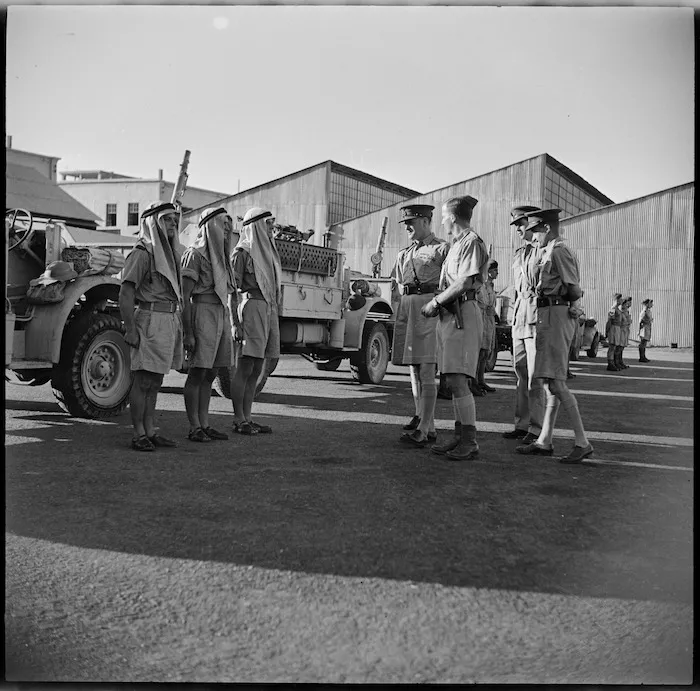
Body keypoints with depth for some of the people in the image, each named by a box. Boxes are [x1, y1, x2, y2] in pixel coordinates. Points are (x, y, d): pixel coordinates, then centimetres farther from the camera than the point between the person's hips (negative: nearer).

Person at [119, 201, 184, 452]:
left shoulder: (170, 252, 18)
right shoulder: (142, 253, -9)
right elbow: (126, 293, -14)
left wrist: (179, 325, 18)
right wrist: (130, 329, -20)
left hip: (170, 320, 9)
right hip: (151, 318, -9)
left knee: (154, 381, 11)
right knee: (143, 381, -5)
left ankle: (150, 432, 16)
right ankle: (139, 435, 0)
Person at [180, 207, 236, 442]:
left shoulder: (220, 255, 18)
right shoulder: (194, 254, -7)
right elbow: (184, 297, -12)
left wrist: (229, 324, 17)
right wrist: (188, 333, -18)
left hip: (222, 315, 8)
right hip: (203, 314, -8)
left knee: (210, 375, 10)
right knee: (197, 374, -3)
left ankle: (205, 424, 16)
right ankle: (194, 428, 2)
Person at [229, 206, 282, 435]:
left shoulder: (267, 250, 19)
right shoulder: (242, 252, -5)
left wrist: (275, 317, 16)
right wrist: (235, 323, -16)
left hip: (268, 312, 8)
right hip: (251, 310, -8)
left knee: (255, 371, 9)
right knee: (244, 369, -4)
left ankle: (247, 418, 15)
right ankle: (238, 420, 2)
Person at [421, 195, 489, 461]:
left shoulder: (472, 242, -7)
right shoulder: (456, 244, 22)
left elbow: (464, 283, -16)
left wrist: (436, 301, -9)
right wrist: (437, 304, 7)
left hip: (463, 313, -10)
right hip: (449, 315, 10)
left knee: (457, 379, -12)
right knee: (454, 381, 9)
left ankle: (470, 443, -8)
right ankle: (460, 437, 15)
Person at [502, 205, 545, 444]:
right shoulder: (520, 253, 19)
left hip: (538, 318, -8)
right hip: (519, 319, 8)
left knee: (535, 377, -6)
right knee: (520, 373, 9)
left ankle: (537, 429, 0)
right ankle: (522, 424, 16)